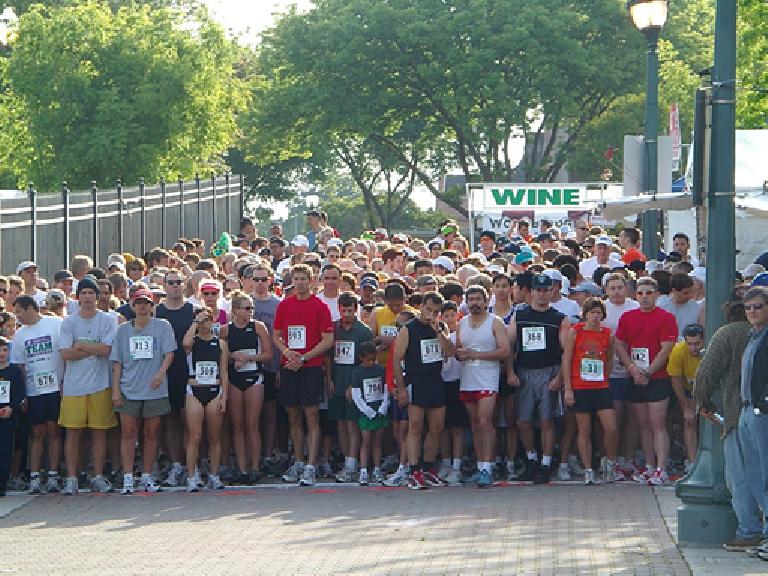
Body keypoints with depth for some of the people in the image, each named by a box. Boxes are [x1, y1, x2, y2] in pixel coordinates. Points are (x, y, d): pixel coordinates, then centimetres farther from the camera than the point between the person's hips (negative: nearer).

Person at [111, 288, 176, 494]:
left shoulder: (162, 326, 3)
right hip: (129, 390, 1)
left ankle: (147, 476, 12)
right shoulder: (123, 330, 9)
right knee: (128, 433, -3)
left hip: (154, 390, -1)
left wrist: (161, 372, -22)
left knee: (151, 433, 4)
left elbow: (169, 353, -4)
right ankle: (128, 478, -1)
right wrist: (115, 390, 3)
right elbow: (117, 362, 10)